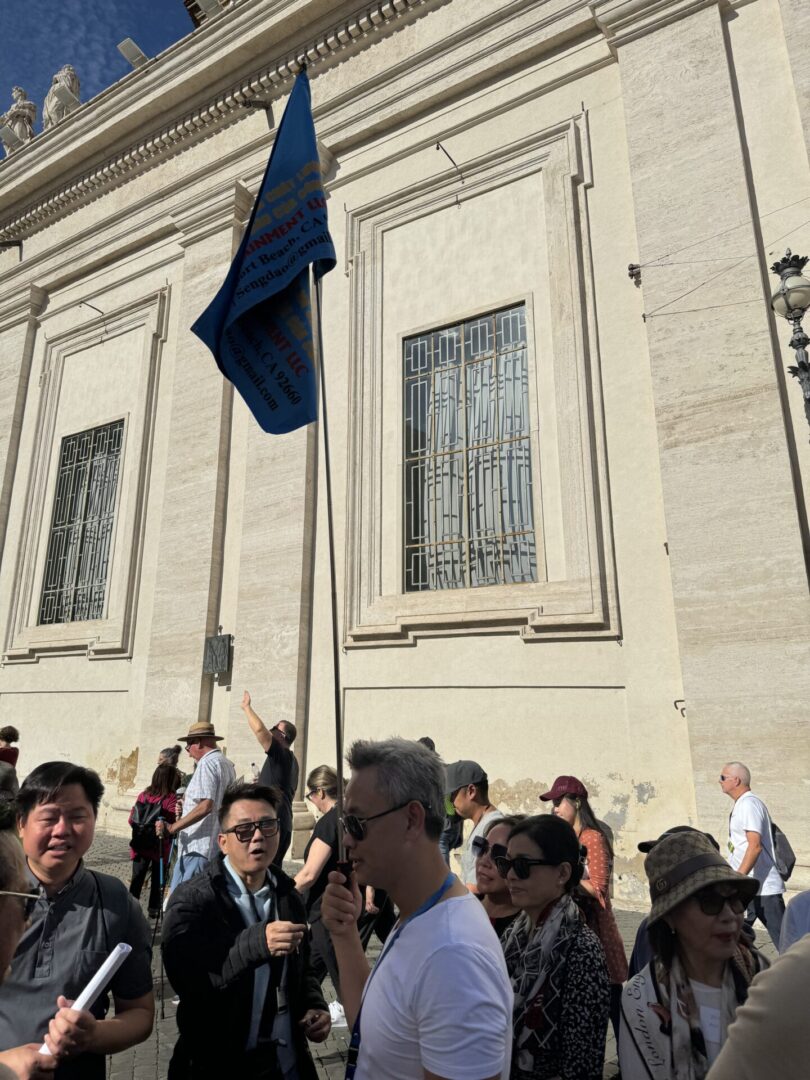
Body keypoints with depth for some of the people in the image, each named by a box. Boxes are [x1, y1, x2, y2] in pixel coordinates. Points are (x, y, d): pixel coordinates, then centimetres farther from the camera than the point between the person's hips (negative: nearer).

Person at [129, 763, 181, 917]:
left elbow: (131, 819, 6)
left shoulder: (144, 794, 1)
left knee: (137, 879, 11)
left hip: (140, 845, 3)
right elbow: (174, 824, -21)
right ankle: (154, 909, 19)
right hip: (159, 847, -3)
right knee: (157, 880, 13)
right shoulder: (171, 798, -14)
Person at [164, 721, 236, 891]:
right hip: (217, 849, 9)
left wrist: (173, 827, -16)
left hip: (197, 847, -9)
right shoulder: (228, 764, 14)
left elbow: (205, 806, -22)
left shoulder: (207, 763, -12)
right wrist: (187, 804, 27)